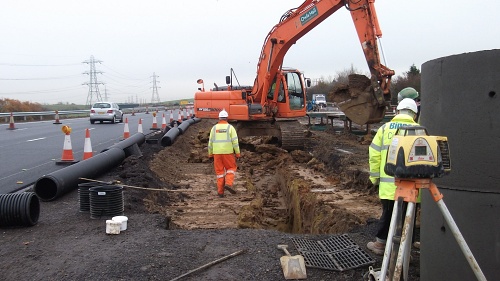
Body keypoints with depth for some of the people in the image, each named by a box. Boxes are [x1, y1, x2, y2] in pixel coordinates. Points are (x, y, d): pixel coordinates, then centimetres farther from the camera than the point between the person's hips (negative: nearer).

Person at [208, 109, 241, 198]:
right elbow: (235, 141, -8)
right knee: (231, 168, 14)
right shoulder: (230, 127, -4)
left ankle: (220, 191, 5)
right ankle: (228, 184, -9)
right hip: (228, 152, -2)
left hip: (217, 152, 2)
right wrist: (237, 153, -2)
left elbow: (210, 142, 5)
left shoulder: (214, 128, 4)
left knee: (220, 171, 9)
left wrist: (210, 154, 13)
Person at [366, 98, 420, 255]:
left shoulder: (385, 128, 5)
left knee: (388, 213, 16)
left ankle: (380, 243, 25)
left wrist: (375, 176, 12)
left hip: (388, 183, 2)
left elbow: (374, 154, 4)